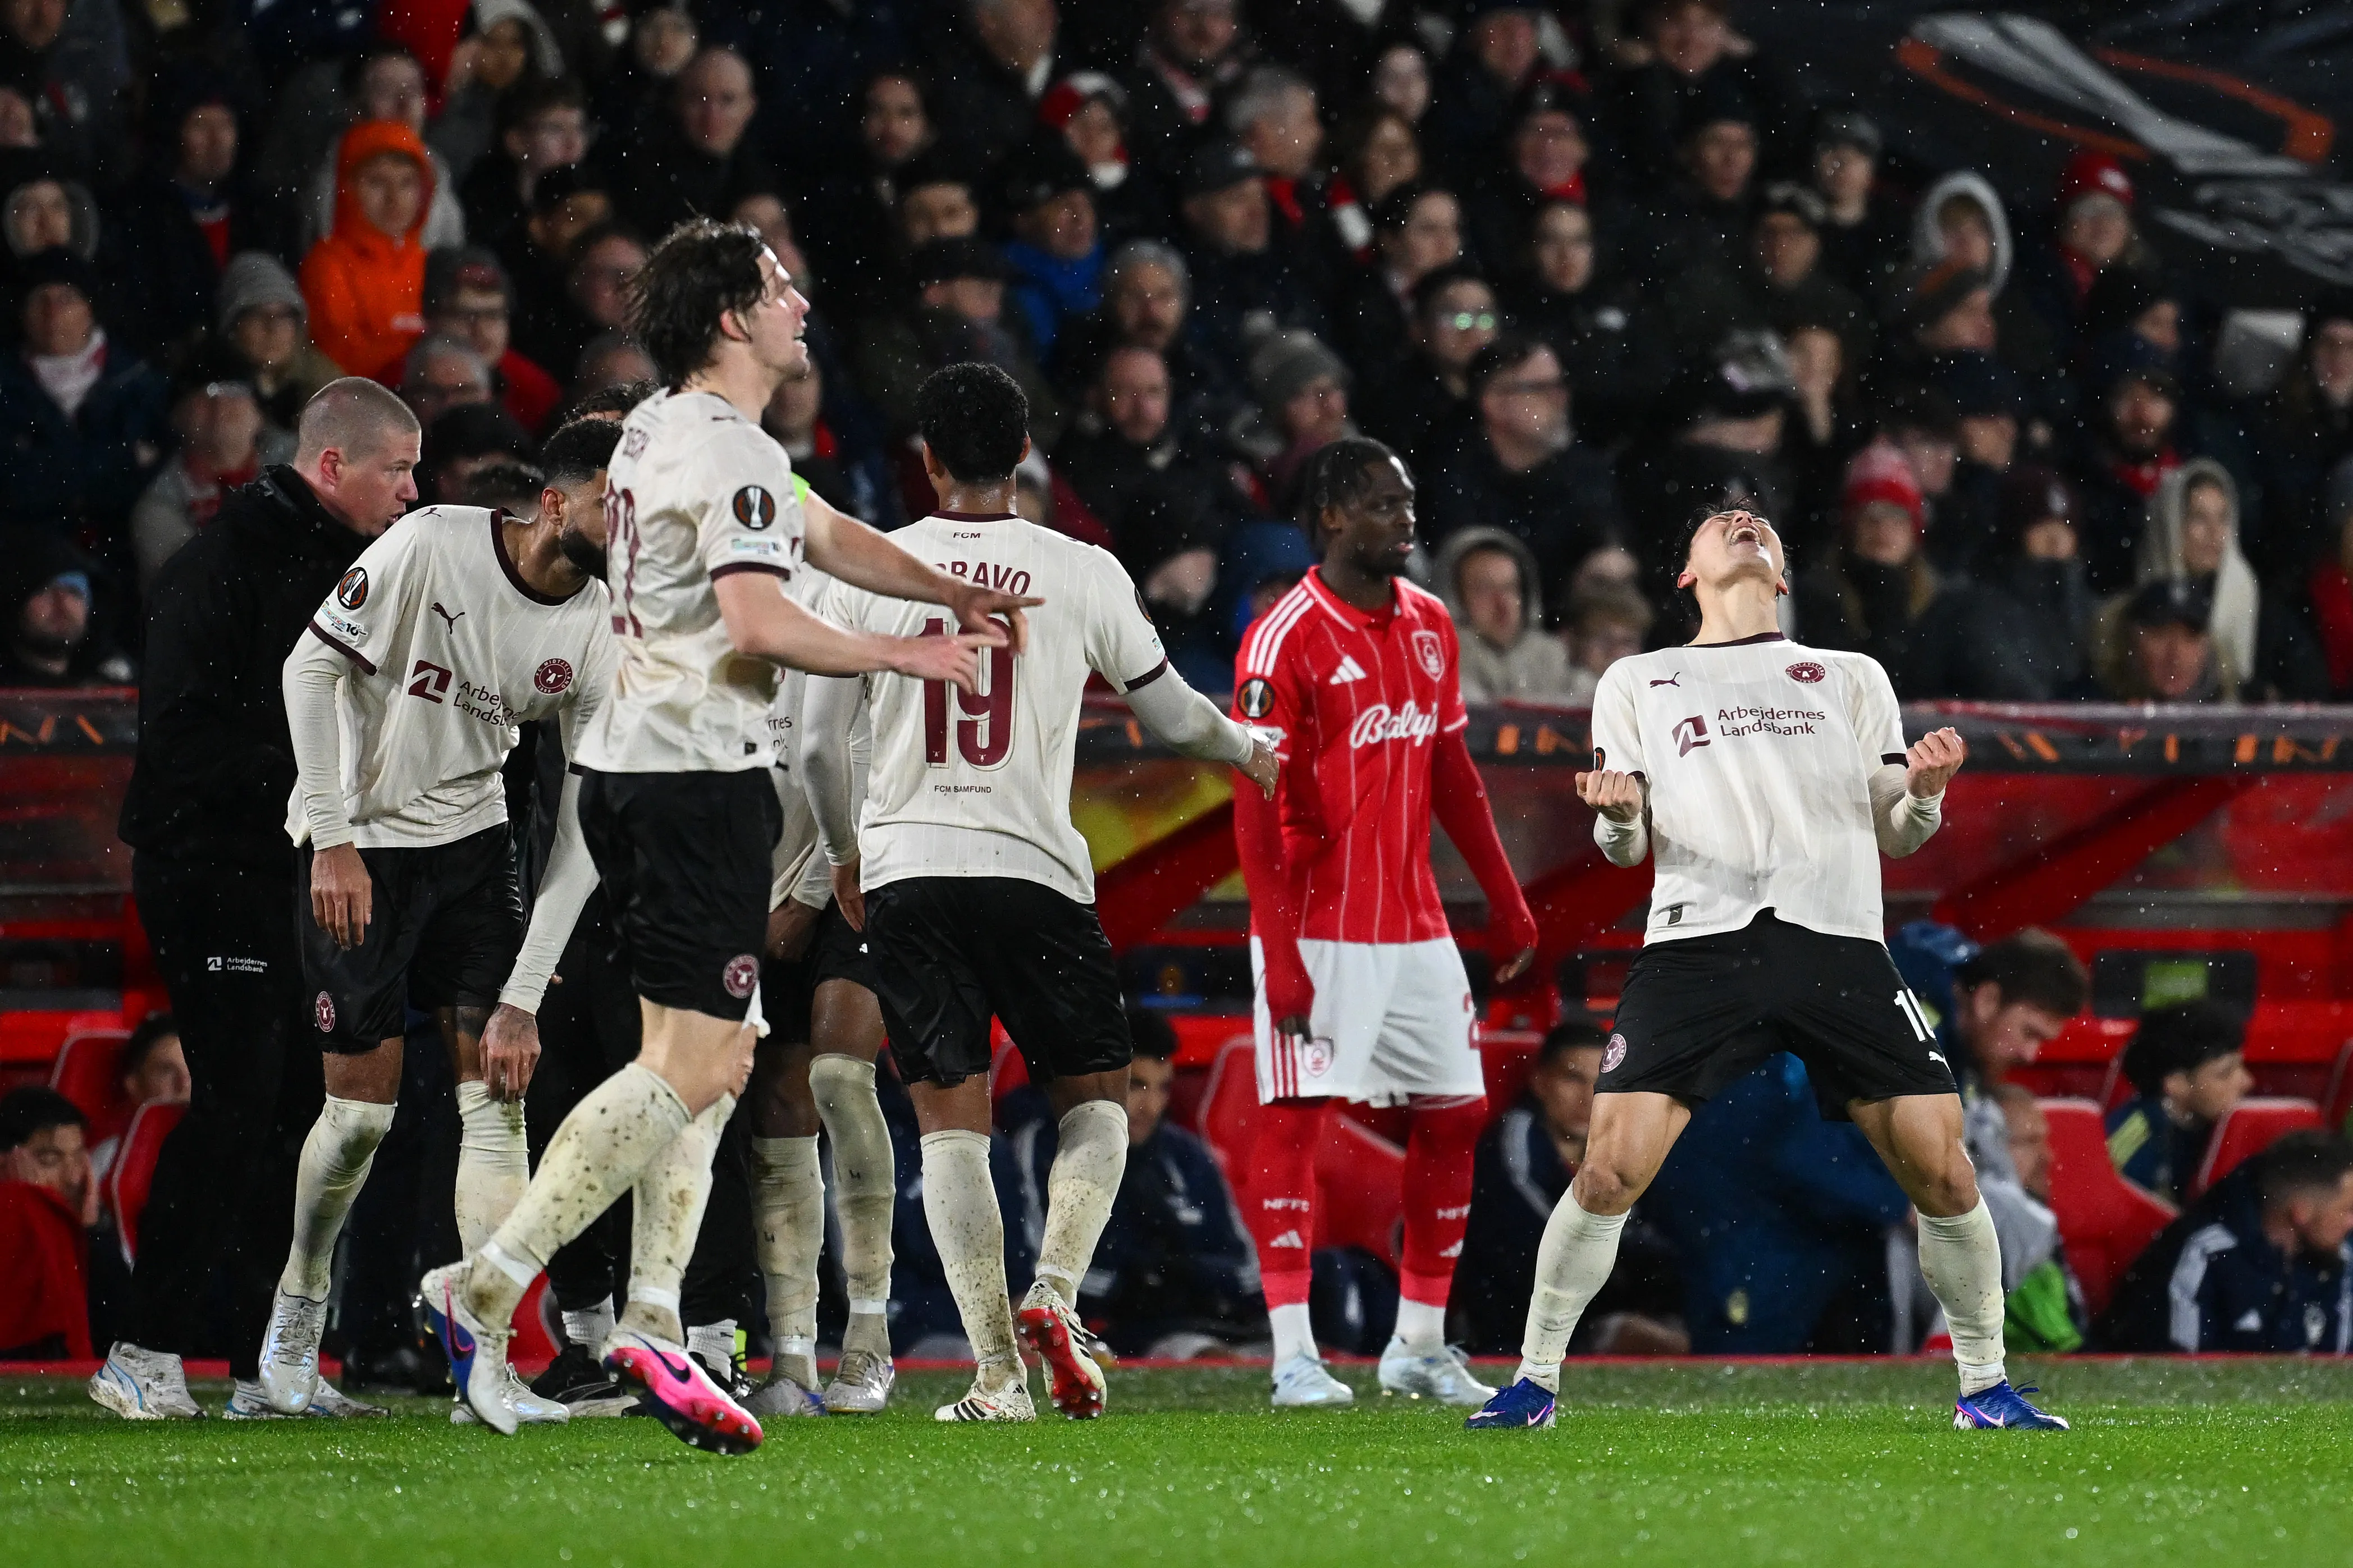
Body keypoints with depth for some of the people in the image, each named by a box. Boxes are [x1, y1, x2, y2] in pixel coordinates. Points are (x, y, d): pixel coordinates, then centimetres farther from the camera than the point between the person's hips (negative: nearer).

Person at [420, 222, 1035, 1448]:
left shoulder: (664, 427, 18)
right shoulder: (732, 454, -14)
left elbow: (829, 538, 29)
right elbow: (760, 623, -24)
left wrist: (954, 593, 18)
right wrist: (904, 655, -11)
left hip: (632, 764, 10)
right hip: (697, 775, -10)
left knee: (715, 1057, 12)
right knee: (691, 1068, -11)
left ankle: (651, 1324, 8)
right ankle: (485, 1289, -13)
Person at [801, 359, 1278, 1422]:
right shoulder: (1083, 574, 2)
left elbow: (821, 749, 6)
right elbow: (1171, 714, 15)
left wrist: (846, 857, 25)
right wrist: (1248, 752, 37)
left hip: (904, 871, 1)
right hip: (1034, 872, -1)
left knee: (949, 1123, 4)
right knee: (1095, 1100, 15)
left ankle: (996, 1373, -5)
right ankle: (1054, 1292, -9)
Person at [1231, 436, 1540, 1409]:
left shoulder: (1430, 626, 10)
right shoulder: (1285, 641, -12)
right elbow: (1257, 809, -14)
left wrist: (1506, 902, 17)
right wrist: (1280, 955, -19)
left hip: (1416, 926, 7)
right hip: (1319, 933, -7)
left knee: (1453, 1114, 7)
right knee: (1296, 1118, -8)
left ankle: (1420, 1347, 17)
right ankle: (1295, 1358, -7)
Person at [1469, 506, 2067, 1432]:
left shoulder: (1851, 678, 23)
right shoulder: (1637, 684, 21)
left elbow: (1895, 835, 17)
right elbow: (1626, 847, 14)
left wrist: (1923, 793, -6)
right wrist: (1617, 816, -9)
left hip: (1838, 939, 1)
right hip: (1696, 938, -1)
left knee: (1943, 1174, -8)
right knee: (1612, 1169, -14)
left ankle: (1983, 1386, 7)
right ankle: (1534, 1381, 1)